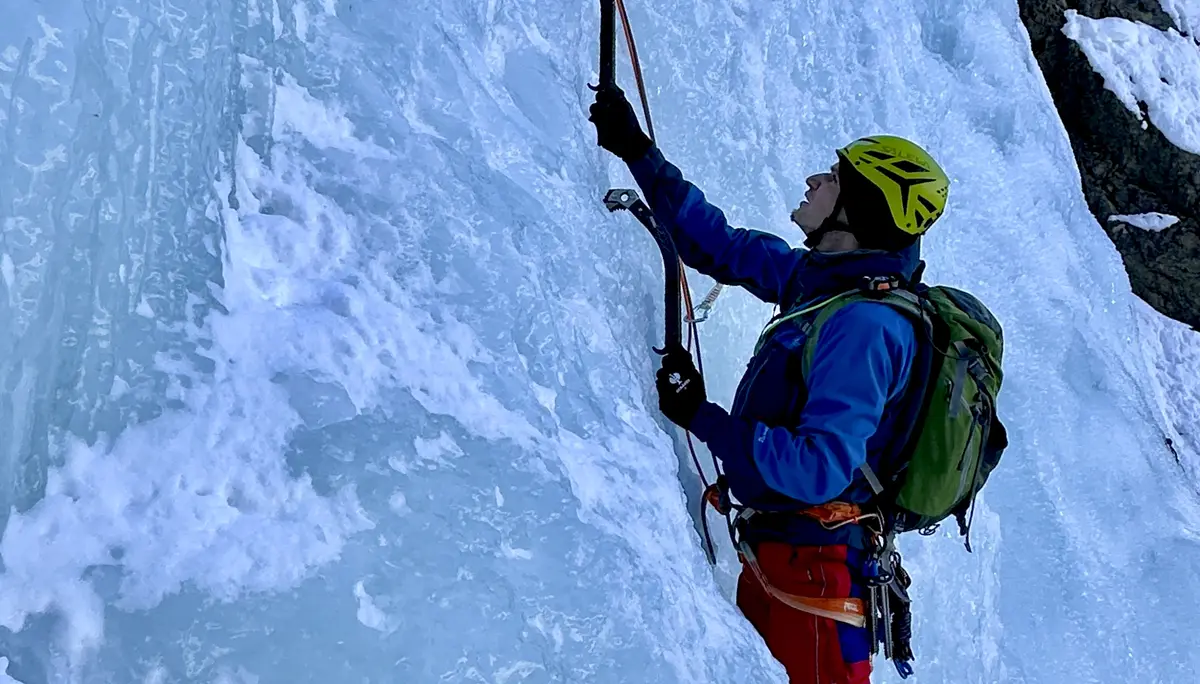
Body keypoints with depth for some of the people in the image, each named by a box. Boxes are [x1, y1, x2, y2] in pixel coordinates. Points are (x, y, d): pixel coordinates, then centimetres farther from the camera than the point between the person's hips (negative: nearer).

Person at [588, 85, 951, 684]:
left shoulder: (864, 325, -23)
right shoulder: (825, 278, 4)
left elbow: (820, 468, -29)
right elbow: (723, 247, 13)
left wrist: (701, 417, -25)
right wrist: (636, 151, 13)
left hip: (810, 563, -9)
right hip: (777, 554, 9)